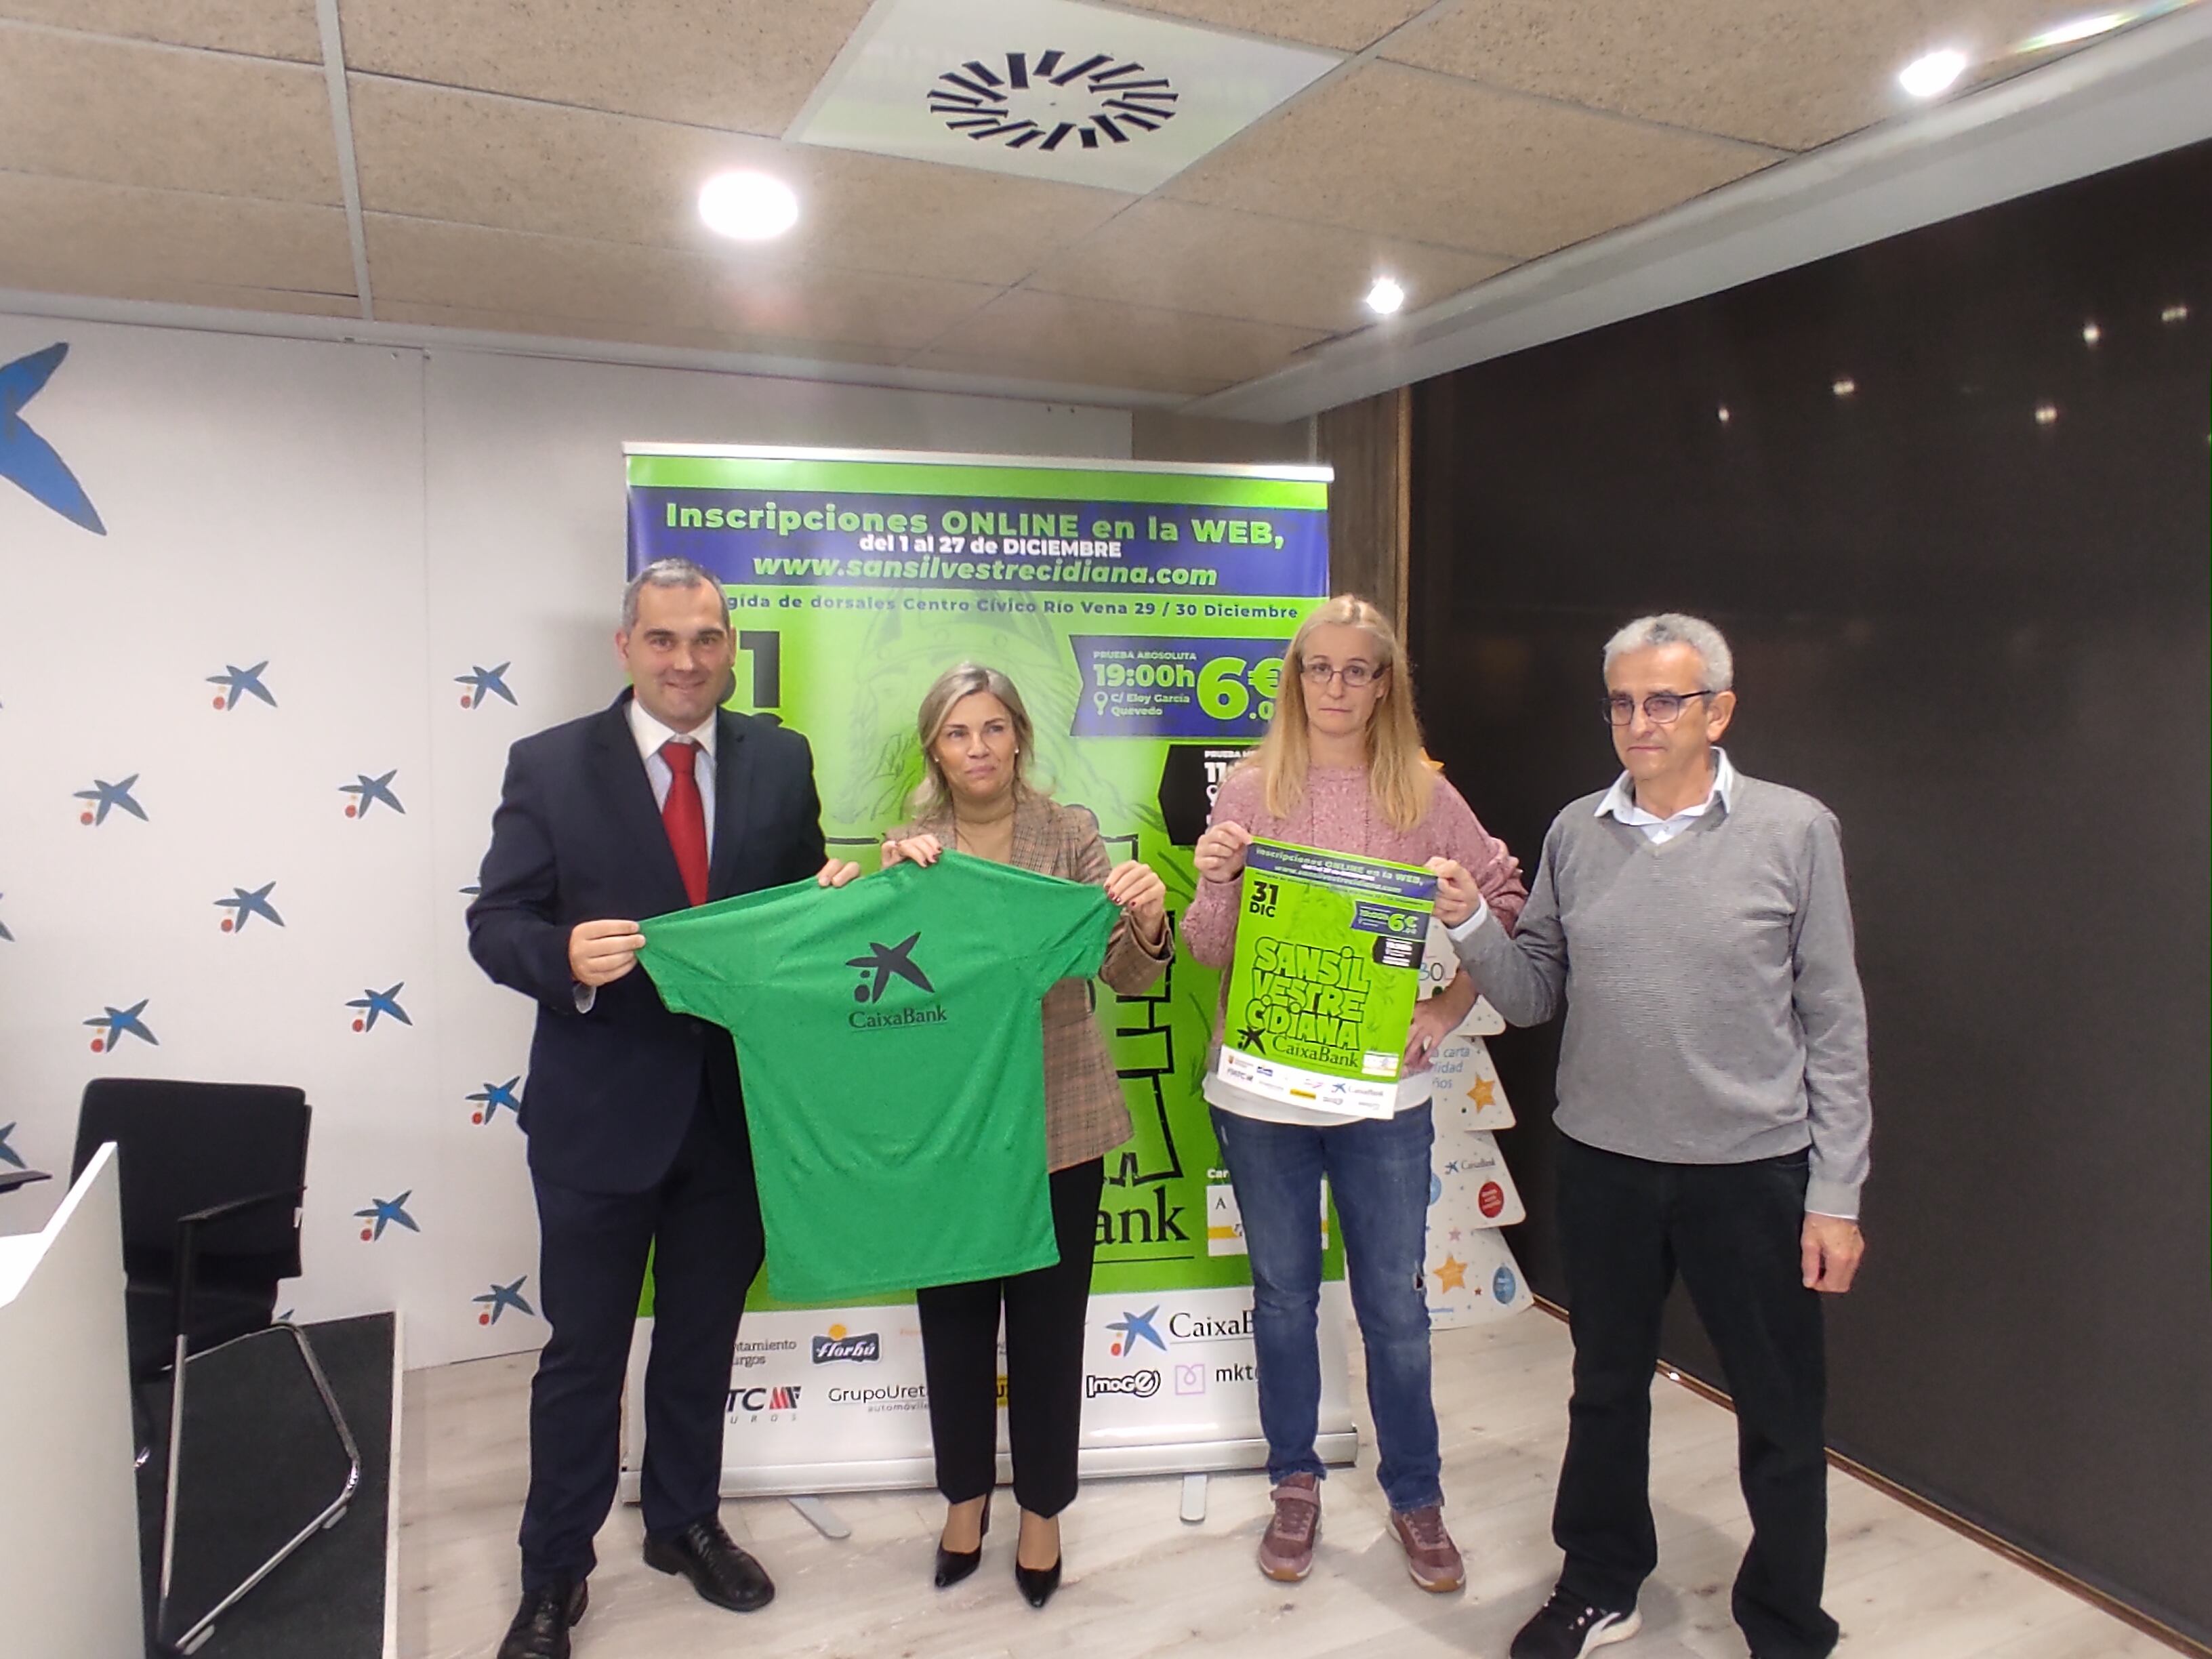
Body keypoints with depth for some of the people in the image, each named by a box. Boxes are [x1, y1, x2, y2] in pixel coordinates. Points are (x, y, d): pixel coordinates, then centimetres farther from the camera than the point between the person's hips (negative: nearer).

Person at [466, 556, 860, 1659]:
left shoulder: (780, 760, 1)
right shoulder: (551, 764, -7)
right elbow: (495, 922, -8)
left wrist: (834, 895, -16)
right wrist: (565, 956, -28)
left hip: (737, 1107, 3)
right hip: (599, 1110, -2)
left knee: (703, 1342, 20)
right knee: (583, 1352, 12)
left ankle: (685, 1524, 43)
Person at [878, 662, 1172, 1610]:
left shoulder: (1070, 834, -4)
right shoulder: (910, 847, 0)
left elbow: (1124, 975, -11)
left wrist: (1148, 926, -33)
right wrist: (887, 885, -22)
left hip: (1057, 1122, -1)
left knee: (1048, 1318, 11)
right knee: (954, 1314, 15)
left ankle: (1042, 1508, 33)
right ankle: (965, 1493, 38)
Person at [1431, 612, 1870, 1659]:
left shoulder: (1793, 830, -6)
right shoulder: (1575, 834, 2)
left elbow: (1833, 1023, -5)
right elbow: (1535, 996, 4)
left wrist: (1836, 1194, -6)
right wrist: (1470, 928, -14)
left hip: (1753, 1170, -3)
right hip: (1603, 1162, 3)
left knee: (1780, 1415, 12)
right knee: (1606, 1389, 19)